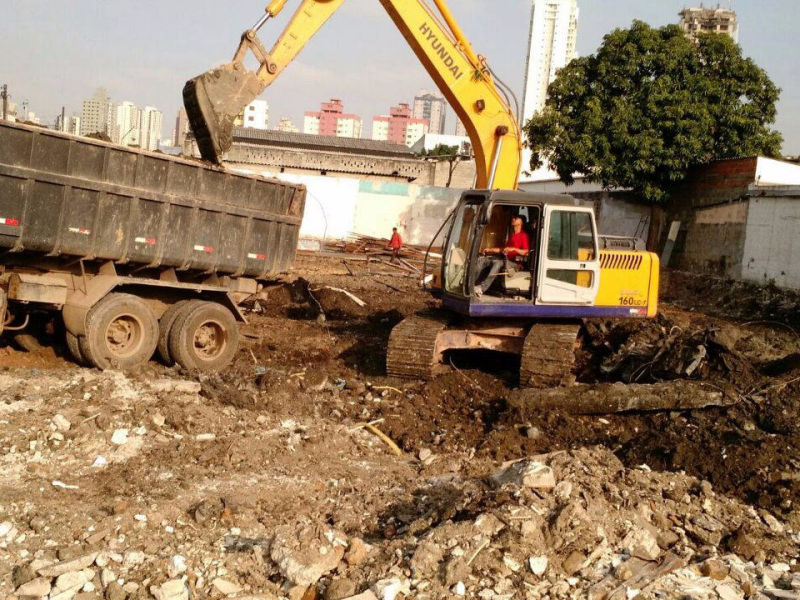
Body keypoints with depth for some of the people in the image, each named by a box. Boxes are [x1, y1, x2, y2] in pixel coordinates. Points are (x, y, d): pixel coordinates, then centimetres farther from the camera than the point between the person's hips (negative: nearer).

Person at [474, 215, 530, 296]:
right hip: (506, 259, 8)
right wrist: (490, 250, 21)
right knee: (482, 259, -8)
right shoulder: (512, 235, 26)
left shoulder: (524, 235, -1)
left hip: (516, 263, -8)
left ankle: (482, 288, -50)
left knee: (498, 263, -38)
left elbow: (526, 252, -12)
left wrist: (514, 249, -24)